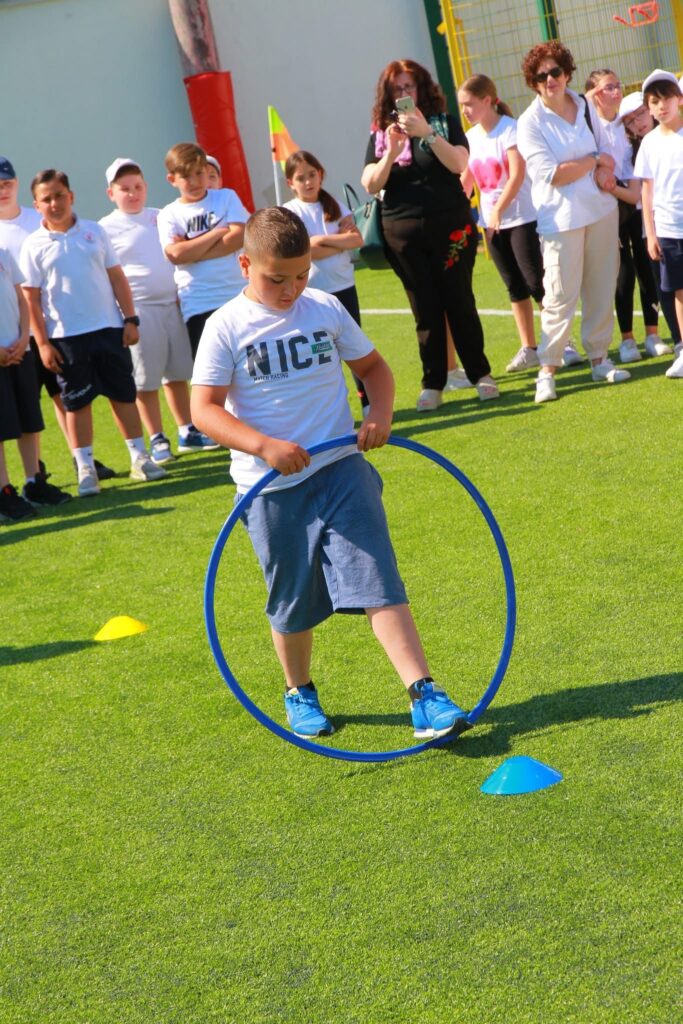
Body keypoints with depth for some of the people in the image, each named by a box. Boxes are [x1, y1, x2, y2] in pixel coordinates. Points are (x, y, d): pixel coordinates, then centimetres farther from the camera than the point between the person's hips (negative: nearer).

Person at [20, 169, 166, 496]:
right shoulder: (34, 246, -2)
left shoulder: (93, 232, 4)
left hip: (109, 328, 2)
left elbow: (116, 277, 7)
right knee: (77, 403, 4)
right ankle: (85, 470, 11)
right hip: (66, 337, -2)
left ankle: (139, 458, 18)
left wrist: (130, 319, 2)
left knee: (123, 394, 8)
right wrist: (42, 343, -7)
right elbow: (31, 298, -2)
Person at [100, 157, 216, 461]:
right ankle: (157, 440, 9)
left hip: (173, 304, 5)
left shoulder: (160, 216, 10)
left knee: (177, 374, 12)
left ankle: (187, 432, 21)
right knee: (145, 380, 1)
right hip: (138, 310, -4)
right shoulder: (106, 229, -4)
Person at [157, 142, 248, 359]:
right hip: (198, 304, 0)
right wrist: (218, 232, -8)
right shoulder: (169, 215, 3)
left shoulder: (226, 197, 6)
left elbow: (239, 236, -9)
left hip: (237, 297, 1)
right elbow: (176, 254, -12)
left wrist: (193, 249, -12)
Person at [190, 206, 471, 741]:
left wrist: (380, 413, -5)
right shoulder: (228, 326, -6)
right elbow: (204, 408, -11)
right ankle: (300, 693, 34)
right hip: (272, 486, -1)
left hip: (341, 470, 1)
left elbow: (372, 364, 15)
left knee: (378, 582, -10)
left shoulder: (326, 310, 2)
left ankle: (424, 695, -13)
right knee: (293, 601, 11)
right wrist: (265, 445, -24)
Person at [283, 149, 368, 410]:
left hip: (344, 286, 3)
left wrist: (323, 239, -15)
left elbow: (357, 239, -6)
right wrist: (342, 240, -13)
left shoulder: (335, 207, 7)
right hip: (312, 292, -3)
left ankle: (369, 400, 16)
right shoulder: (290, 212, -5)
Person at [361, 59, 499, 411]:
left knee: (459, 300, 2)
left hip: (449, 224, -1)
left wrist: (427, 133, -25)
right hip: (404, 232, 1)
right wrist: (392, 151, -18)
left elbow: (458, 163, -14)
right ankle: (432, 385, 8)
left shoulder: (443, 122, 2)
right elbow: (371, 185, -3)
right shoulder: (380, 134, 7)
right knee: (425, 309, 3)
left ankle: (480, 374, 14)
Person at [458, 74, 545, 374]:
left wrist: (499, 209, -24)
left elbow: (517, 174, -19)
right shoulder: (471, 137, 8)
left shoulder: (510, 129, -12)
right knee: (515, 287, 10)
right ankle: (528, 349, 15)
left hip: (521, 217, -6)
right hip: (492, 222, 6)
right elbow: (466, 179, 13)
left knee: (535, 283, -5)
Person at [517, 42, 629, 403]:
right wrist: (593, 161, -7)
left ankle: (599, 358, 18)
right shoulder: (530, 123, -10)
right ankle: (547, 371, -2)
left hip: (601, 209, 5)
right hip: (562, 217, -5)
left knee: (602, 289, 8)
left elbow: (605, 150, 14)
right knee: (561, 295, -8)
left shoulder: (585, 107, 7)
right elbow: (551, 174, -17)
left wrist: (604, 170, -9)